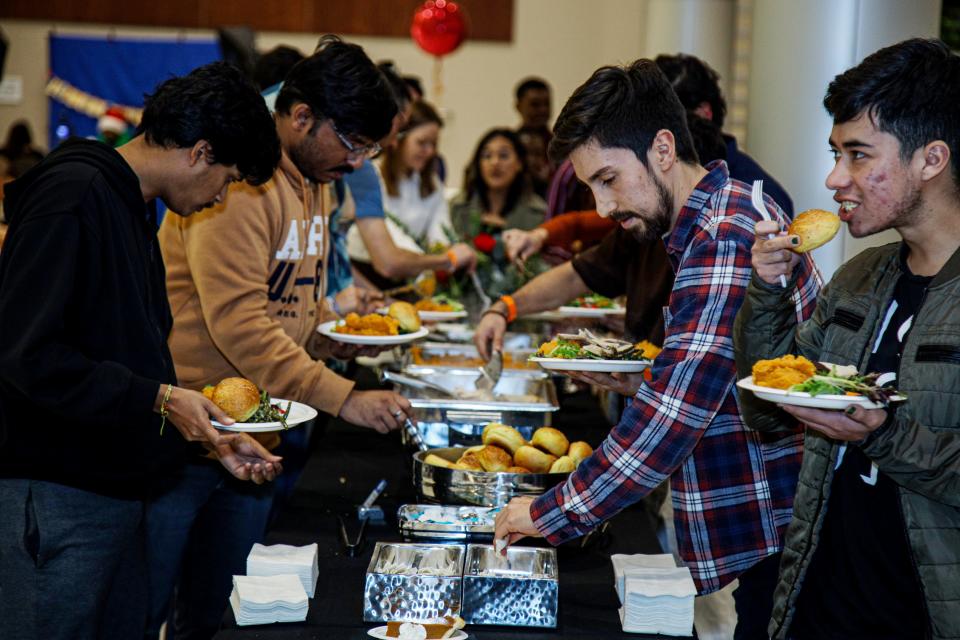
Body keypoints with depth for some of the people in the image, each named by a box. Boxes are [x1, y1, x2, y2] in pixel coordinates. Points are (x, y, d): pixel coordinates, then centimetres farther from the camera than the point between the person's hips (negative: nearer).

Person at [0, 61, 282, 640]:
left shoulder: (132, 207, 16)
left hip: (118, 494, 10)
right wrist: (158, 398, -21)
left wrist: (213, 438, 14)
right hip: (55, 499, -9)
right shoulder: (73, 196, -15)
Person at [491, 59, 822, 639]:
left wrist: (551, 515, -17)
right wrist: (633, 379, 6)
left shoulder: (724, 236, -21)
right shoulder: (732, 213, 12)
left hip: (779, 540, -10)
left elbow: (668, 418, -26)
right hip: (768, 532, 10)